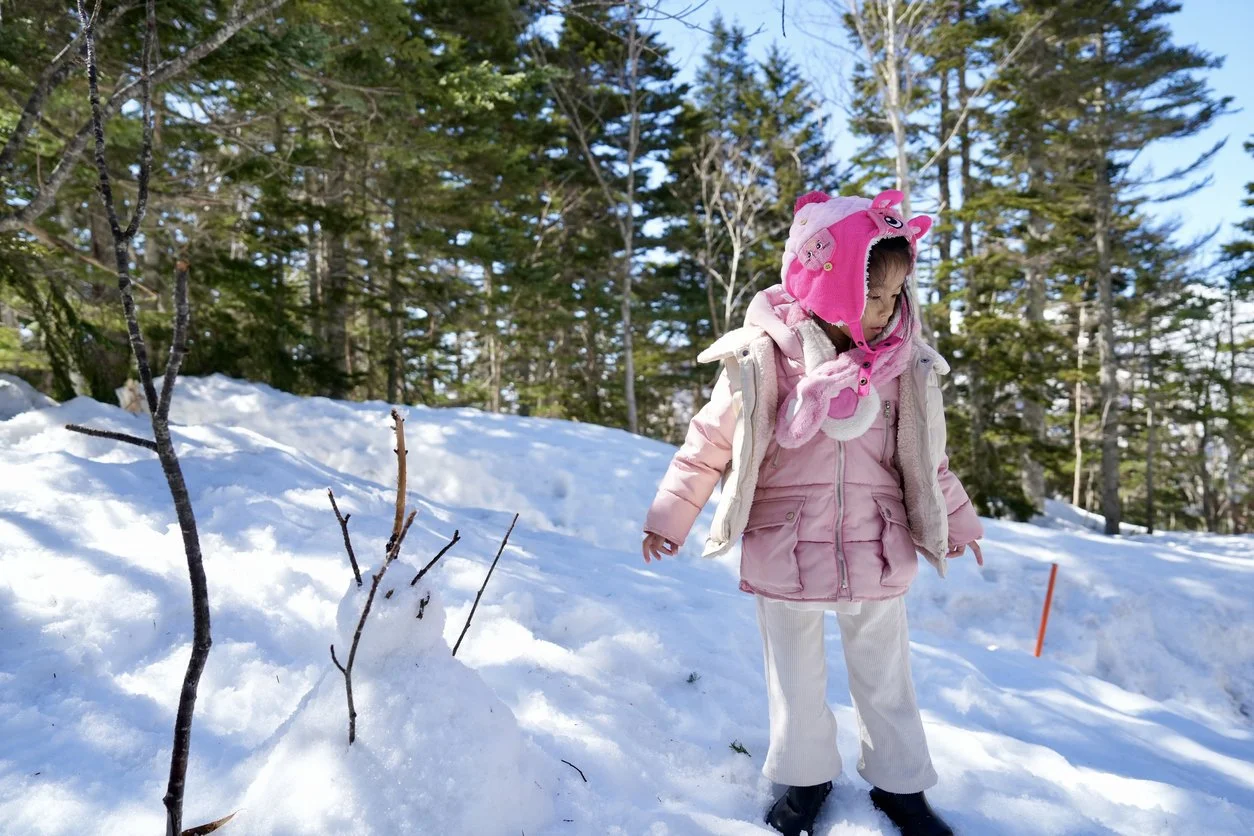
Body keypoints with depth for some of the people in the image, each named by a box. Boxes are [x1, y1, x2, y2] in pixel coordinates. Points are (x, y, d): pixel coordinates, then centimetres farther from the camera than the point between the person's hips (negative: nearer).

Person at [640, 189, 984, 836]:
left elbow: (926, 456, 11)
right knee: (796, 683, 17)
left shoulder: (903, 364, -4)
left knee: (886, 681, 18)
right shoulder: (764, 359, -15)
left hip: (877, 560, 3)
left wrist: (956, 519, 20)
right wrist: (669, 515, 0)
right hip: (784, 557, -2)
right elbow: (711, 441, -5)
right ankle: (805, 779, 40)